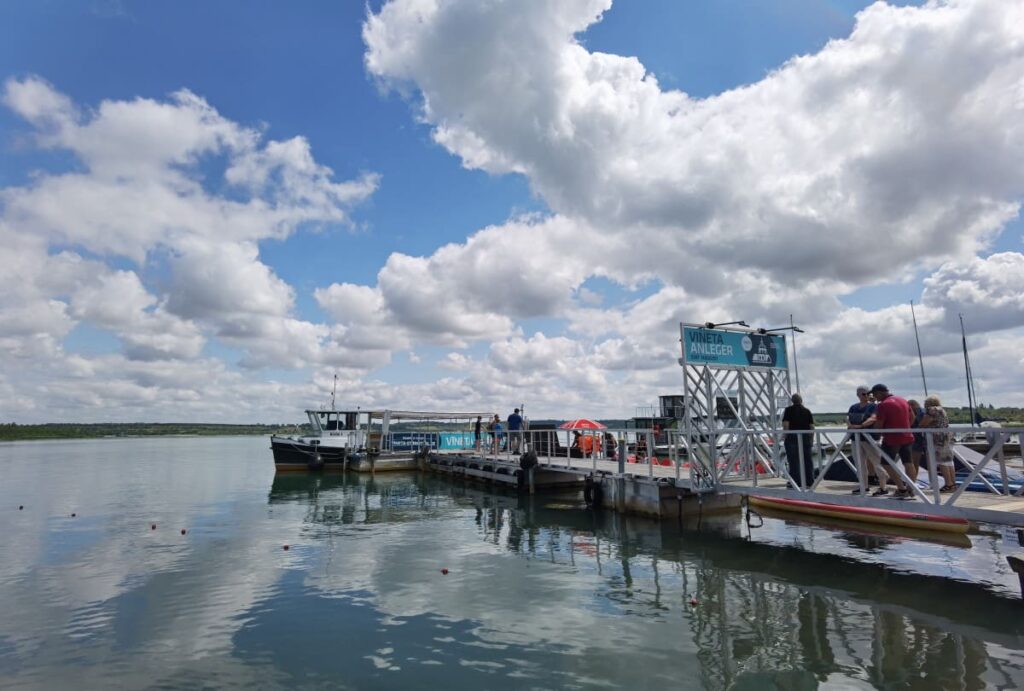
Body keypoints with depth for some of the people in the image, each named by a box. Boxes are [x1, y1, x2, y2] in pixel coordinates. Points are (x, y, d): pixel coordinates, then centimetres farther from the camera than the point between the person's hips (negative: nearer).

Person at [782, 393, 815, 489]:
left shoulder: (788, 410, -3)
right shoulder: (807, 411, 7)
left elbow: (785, 424, -12)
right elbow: (812, 426, 5)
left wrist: (786, 436, -2)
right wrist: (810, 437, 15)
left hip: (792, 438, -3)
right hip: (806, 437, 4)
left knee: (794, 460, -1)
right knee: (807, 459, 9)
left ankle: (796, 482, -1)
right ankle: (809, 481, 13)